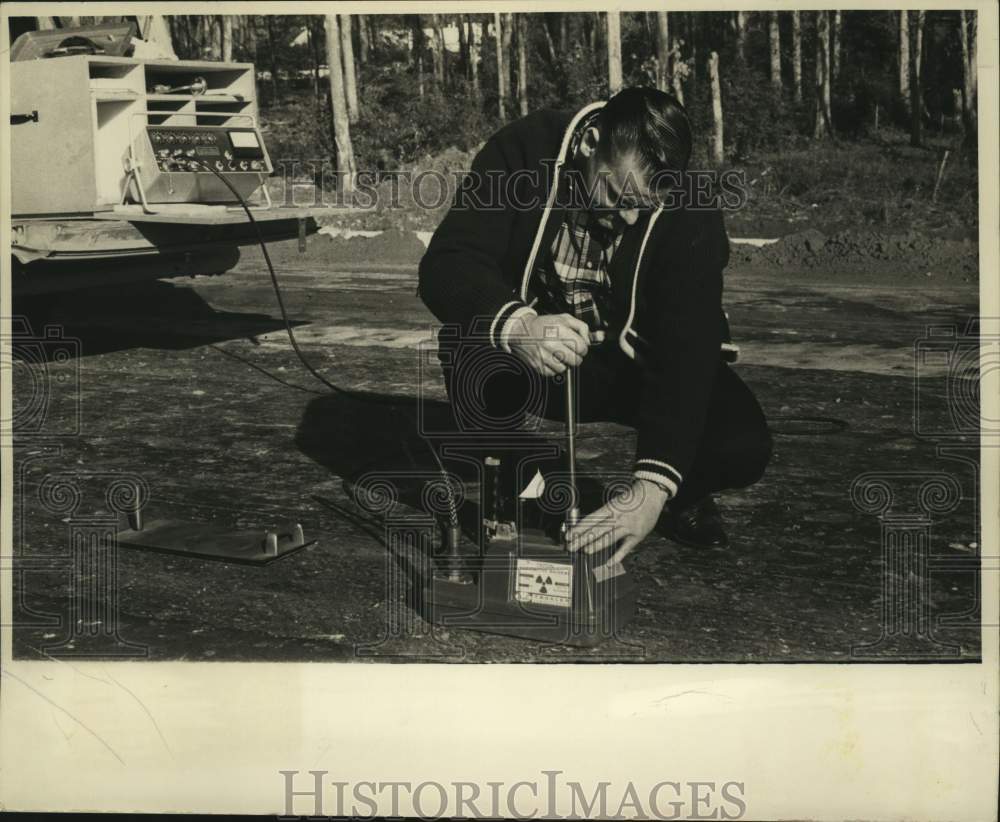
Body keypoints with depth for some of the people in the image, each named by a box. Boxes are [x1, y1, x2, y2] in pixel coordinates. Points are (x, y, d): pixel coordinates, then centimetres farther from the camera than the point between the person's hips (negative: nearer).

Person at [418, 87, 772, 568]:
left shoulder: (690, 216, -23)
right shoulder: (522, 153, -22)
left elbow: (687, 346, -31)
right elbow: (446, 263, -30)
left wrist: (652, 487, -42)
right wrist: (516, 326, -53)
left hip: (630, 361, 0)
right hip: (524, 346, 0)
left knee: (742, 446, -25)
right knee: (479, 376, -35)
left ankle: (683, 493, 12)